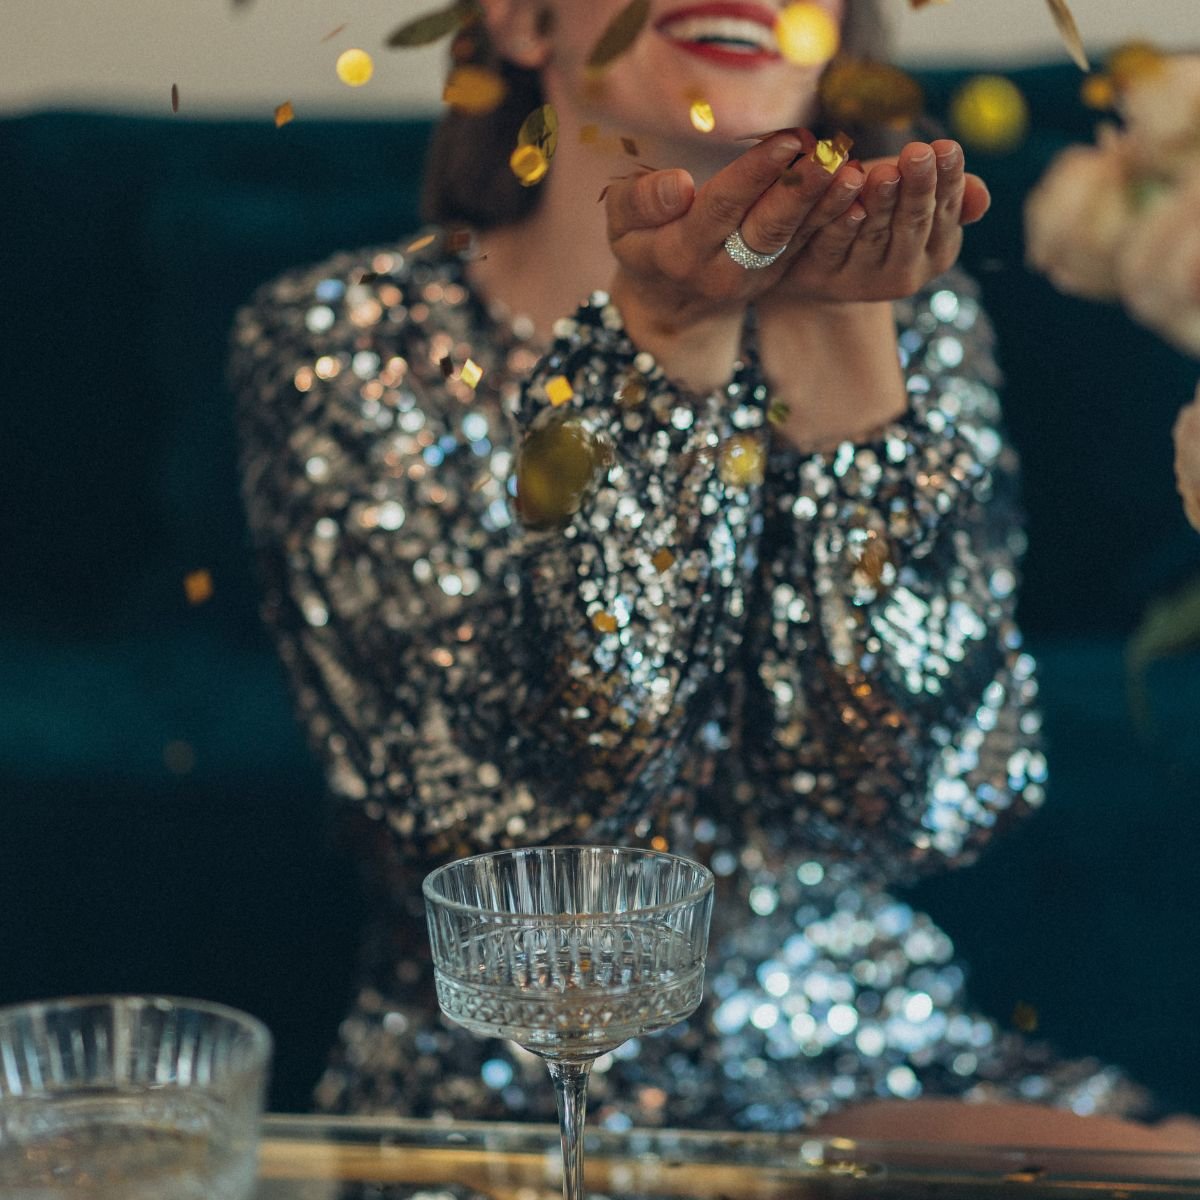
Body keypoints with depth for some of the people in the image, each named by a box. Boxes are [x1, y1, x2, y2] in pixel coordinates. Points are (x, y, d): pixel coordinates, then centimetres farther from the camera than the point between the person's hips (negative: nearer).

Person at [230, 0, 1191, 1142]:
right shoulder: (338, 340, -4)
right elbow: (501, 801, -17)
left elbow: (931, 796, -11)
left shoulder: (916, 317, 3)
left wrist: (832, 332, -19)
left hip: (867, 1067, 2)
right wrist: (667, 335, -25)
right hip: (491, 1087, -1)